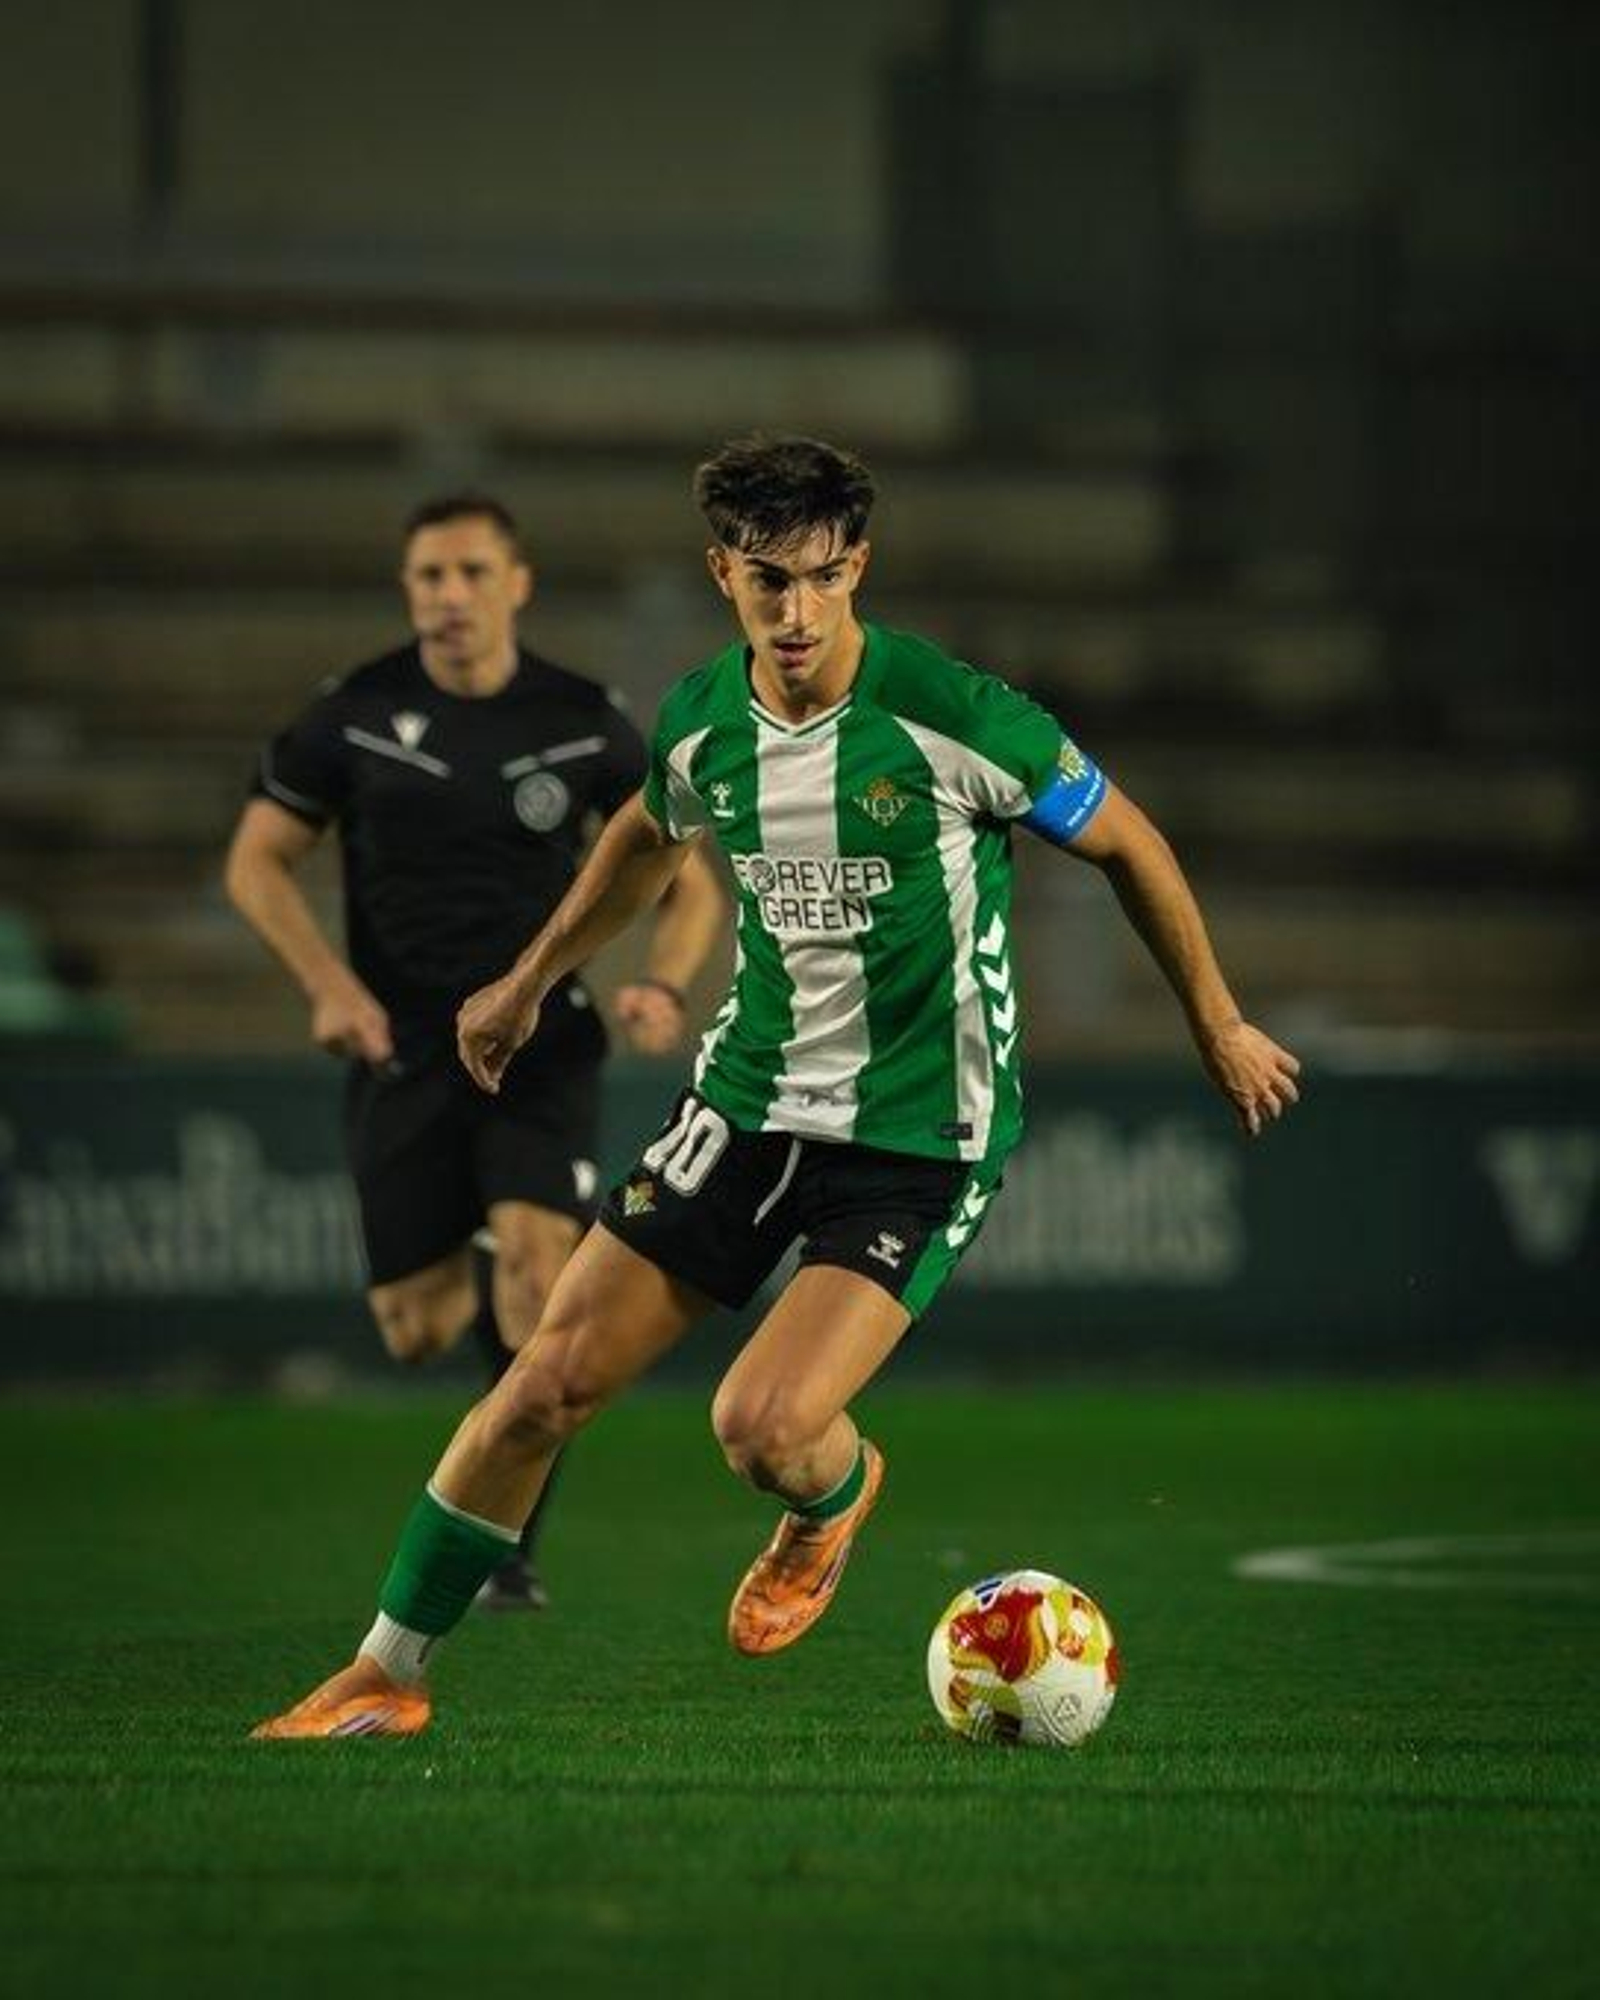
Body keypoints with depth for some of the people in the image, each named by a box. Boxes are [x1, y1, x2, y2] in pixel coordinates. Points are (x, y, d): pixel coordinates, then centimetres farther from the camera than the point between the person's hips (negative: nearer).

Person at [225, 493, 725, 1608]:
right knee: (416, 1331, 1)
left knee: (536, 1258, -25)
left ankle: (513, 1545, -13)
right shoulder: (355, 717, -3)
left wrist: (664, 987, -16)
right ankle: (468, 1275, 41)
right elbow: (257, 860, 5)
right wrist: (330, 985, -11)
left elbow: (690, 885, 5)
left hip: (543, 1043, -1)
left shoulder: (582, 724, -3)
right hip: (401, 1048, 1)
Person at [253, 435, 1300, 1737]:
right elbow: (650, 838, 23)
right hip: (750, 1099, 5)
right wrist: (532, 983, 33)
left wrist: (1219, 1029, 6)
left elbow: (1126, 844, -3)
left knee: (763, 1429, -21)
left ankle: (836, 1494, 19)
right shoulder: (699, 726, -2)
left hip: (921, 1135, -5)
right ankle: (388, 1676, 12)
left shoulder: (956, 719, -19)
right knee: (546, 1387, -3)